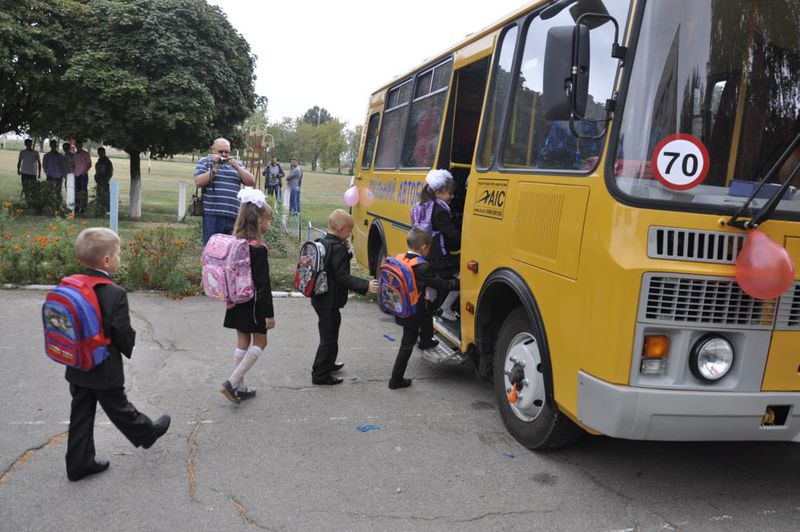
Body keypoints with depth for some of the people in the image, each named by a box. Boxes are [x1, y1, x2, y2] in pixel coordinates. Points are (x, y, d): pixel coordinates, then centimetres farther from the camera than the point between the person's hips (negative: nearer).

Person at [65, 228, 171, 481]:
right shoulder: (115, 294, -24)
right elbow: (124, 335, -19)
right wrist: (127, 350, 3)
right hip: (105, 370, -6)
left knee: (81, 415, 16)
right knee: (119, 409, 16)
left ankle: (79, 463, 26)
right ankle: (147, 433, 39)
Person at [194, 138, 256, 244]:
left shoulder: (236, 164, 19)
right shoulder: (205, 162, 11)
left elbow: (251, 182, 9)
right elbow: (198, 182, -4)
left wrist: (236, 167, -1)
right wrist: (214, 168, -8)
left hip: (233, 215, 3)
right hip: (213, 215, -3)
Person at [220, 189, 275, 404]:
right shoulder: (259, 249, -21)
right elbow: (263, 284, -19)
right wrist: (269, 313, -14)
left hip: (237, 301, 7)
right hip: (254, 304, -7)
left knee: (242, 342, 16)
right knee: (259, 342, 8)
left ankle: (240, 388, 22)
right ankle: (232, 383, -1)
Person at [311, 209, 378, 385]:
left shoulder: (323, 242, 7)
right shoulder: (337, 248, -22)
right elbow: (343, 277, -25)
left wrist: (346, 250, 0)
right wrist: (366, 286, -26)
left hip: (320, 298, 10)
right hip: (330, 301, -10)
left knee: (328, 334, 25)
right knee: (329, 338, 2)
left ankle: (327, 364, 41)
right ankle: (320, 375, 10)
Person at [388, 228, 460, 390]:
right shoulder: (422, 267, -25)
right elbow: (440, 284, -20)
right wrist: (458, 283, -7)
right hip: (413, 314, -8)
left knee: (428, 307, 32)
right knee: (408, 344, 9)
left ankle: (426, 340, 46)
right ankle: (396, 380, 17)